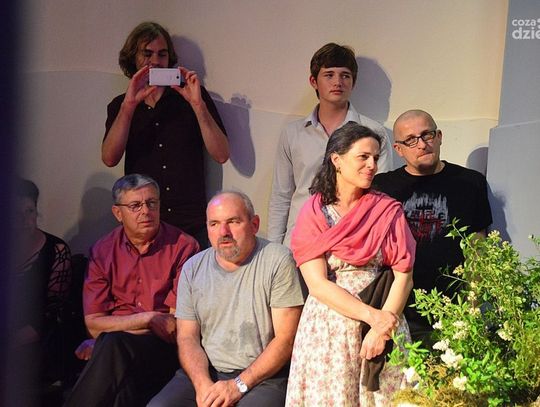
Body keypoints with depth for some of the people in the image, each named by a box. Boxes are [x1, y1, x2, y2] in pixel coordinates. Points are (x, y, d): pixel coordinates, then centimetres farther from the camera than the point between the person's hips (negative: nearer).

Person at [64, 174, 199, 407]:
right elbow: (94, 324, 3)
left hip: (163, 347, -2)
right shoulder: (102, 252, 9)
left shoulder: (183, 247, 1)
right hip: (111, 345, 2)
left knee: (113, 345, -33)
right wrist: (149, 319, -11)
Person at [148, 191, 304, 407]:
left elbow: (285, 339, -8)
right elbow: (187, 337, 7)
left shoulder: (278, 261, -4)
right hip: (204, 372, 4)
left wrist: (239, 385, -13)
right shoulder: (193, 268, 9)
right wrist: (203, 385, -11)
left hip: (263, 375, -3)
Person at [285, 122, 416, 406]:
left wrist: (383, 326, -16)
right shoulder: (313, 213, -1)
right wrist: (372, 315, -17)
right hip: (327, 327, -1)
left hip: (383, 320, 1)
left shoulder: (388, 210, 4)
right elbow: (318, 284, -9)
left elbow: (404, 275, -3)